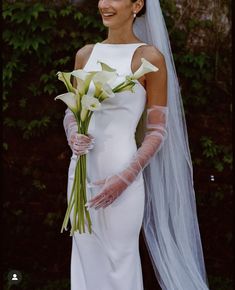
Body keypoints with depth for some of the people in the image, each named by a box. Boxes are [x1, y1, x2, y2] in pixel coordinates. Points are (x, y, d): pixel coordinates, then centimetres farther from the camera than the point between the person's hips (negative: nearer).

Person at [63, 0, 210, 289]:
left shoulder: (150, 57, -9)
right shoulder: (85, 54, 7)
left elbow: (157, 131, -7)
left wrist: (125, 178, -17)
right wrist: (73, 137, -8)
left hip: (120, 173, -5)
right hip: (81, 171, 5)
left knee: (120, 265, 4)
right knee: (86, 262, 13)